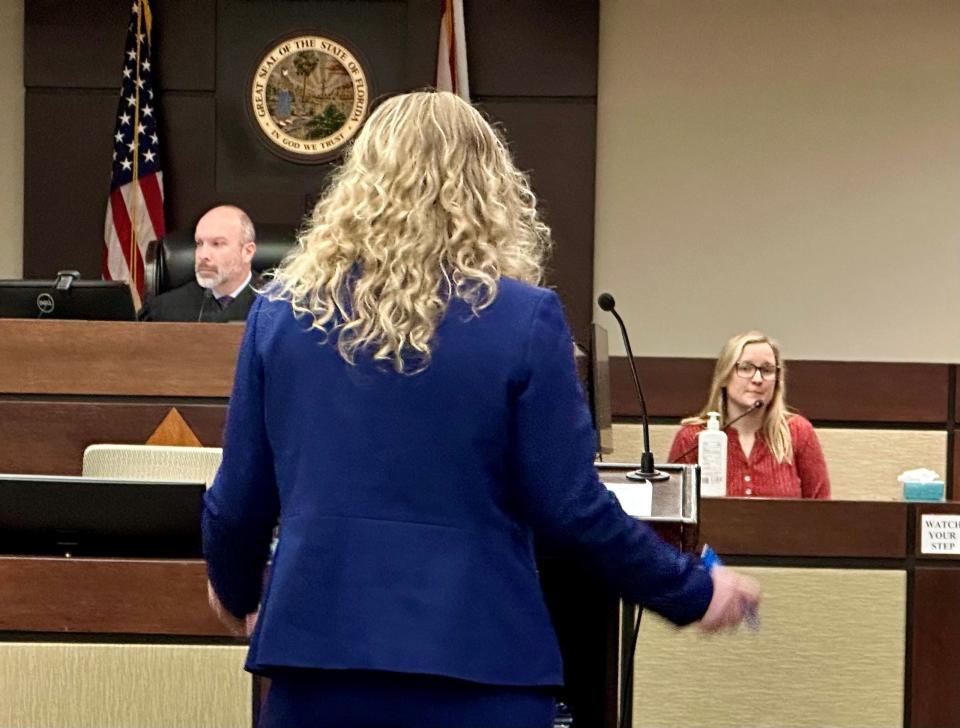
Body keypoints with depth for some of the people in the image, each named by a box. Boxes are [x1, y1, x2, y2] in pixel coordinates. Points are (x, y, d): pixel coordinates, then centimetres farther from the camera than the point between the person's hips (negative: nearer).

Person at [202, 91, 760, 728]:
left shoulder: (282, 310, 2)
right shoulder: (523, 319, -7)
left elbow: (239, 497, 6)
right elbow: (570, 506, -6)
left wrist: (235, 590, 27)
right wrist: (693, 593, 8)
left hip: (315, 650, 3)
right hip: (474, 661, -2)